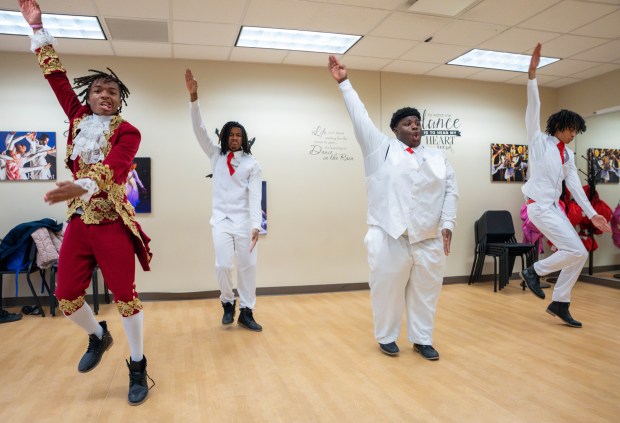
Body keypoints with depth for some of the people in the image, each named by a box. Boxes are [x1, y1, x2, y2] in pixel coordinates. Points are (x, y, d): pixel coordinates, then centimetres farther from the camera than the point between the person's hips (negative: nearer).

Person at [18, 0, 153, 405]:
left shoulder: (127, 132, -6)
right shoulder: (79, 118, 10)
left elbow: (114, 168, -23)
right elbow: (57, 76, 17)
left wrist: (84, 185, -42)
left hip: (112, 223, -5)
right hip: (79, 222, 6)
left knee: (125, 294, -3)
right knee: (66, 295, 8)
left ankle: (138, 367, 12)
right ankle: (98, 337, 37)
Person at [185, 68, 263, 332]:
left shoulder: (252, 164, 1)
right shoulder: (216, 155, 7)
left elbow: (255, 196, -6)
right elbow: (199, 130, -2)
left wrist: (256, 225, -17)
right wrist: (193, 97, -14)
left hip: (244, 220, 0)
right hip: (221, 219, 1)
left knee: (248, 266, 2)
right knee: (223, 265, -6)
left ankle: (246, 312, 14)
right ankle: (228, 303, 21)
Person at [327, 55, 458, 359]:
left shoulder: (437, 157, 13)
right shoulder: (381, 148, 5)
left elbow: (450, 191, 10)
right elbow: (360, 117, 2)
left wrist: (447, 224, -1)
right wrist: (344, 83, 1)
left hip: (429, 238, 4)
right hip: (389, 235, -3)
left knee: (426, 292, 12)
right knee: (387, 289, 6)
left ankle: (422, 340, 30)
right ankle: (386, 337, 27)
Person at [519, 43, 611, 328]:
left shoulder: (568, 155, 17)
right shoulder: (539, 140, -1)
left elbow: (575, 185, 15)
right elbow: (533, 108, -11)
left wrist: (592, 214, 9)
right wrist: (532, 73, -19)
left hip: (554, 207, 8)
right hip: (539, 206, -8)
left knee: (579, 255, 6)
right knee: (576, 251, -15)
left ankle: (559, 304, 17)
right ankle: (534, 271, 6)